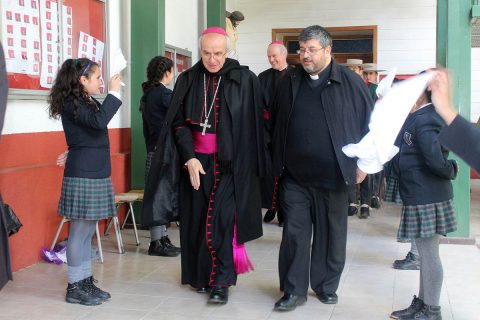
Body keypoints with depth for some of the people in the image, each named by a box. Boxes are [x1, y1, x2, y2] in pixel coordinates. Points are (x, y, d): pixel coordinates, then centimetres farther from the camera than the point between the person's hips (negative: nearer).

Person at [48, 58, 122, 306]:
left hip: (95, 174, 9)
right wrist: (114, 92, -19)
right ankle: (74, 287, 5)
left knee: (87, 231, 12)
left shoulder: (88, 102, 15)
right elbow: (99, 121, -26)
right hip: (82, 176, -9)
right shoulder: (71, 103, -12)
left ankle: (85, 281, 20)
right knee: (80, 231, -3)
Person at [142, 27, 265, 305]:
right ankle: (200, 275, 23)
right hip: (194, 161, 3)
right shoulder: (188, 80, 4)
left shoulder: (245, 80, -4)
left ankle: (221, 282, 0)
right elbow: (178, 123, 2)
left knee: (221, 219, -10)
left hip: (230, 163, -3)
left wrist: (246, 163, -6)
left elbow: (256, 123, -2)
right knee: (196, 219, 8)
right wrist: (189, 157, -10)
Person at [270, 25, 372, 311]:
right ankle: (294, 290, 13)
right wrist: (278, 163, 14)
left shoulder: (350, 82, -3)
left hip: (333, 176, -2)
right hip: (294, 175, 2)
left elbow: (370, 122, 1)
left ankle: (326, 286, 26)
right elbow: (276, 124, 15)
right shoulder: (289, 82, 7)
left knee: (331, 235, 10)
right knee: (294, 233, 3)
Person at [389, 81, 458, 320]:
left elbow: (436, 159, -28)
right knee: (426, 254, 17)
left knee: (429, 255, 1)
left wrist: (451, 170, -8)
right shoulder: (422, 116, 10)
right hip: (423, 196, 10)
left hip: (426, 199, -10)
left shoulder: (424, 120, -21)